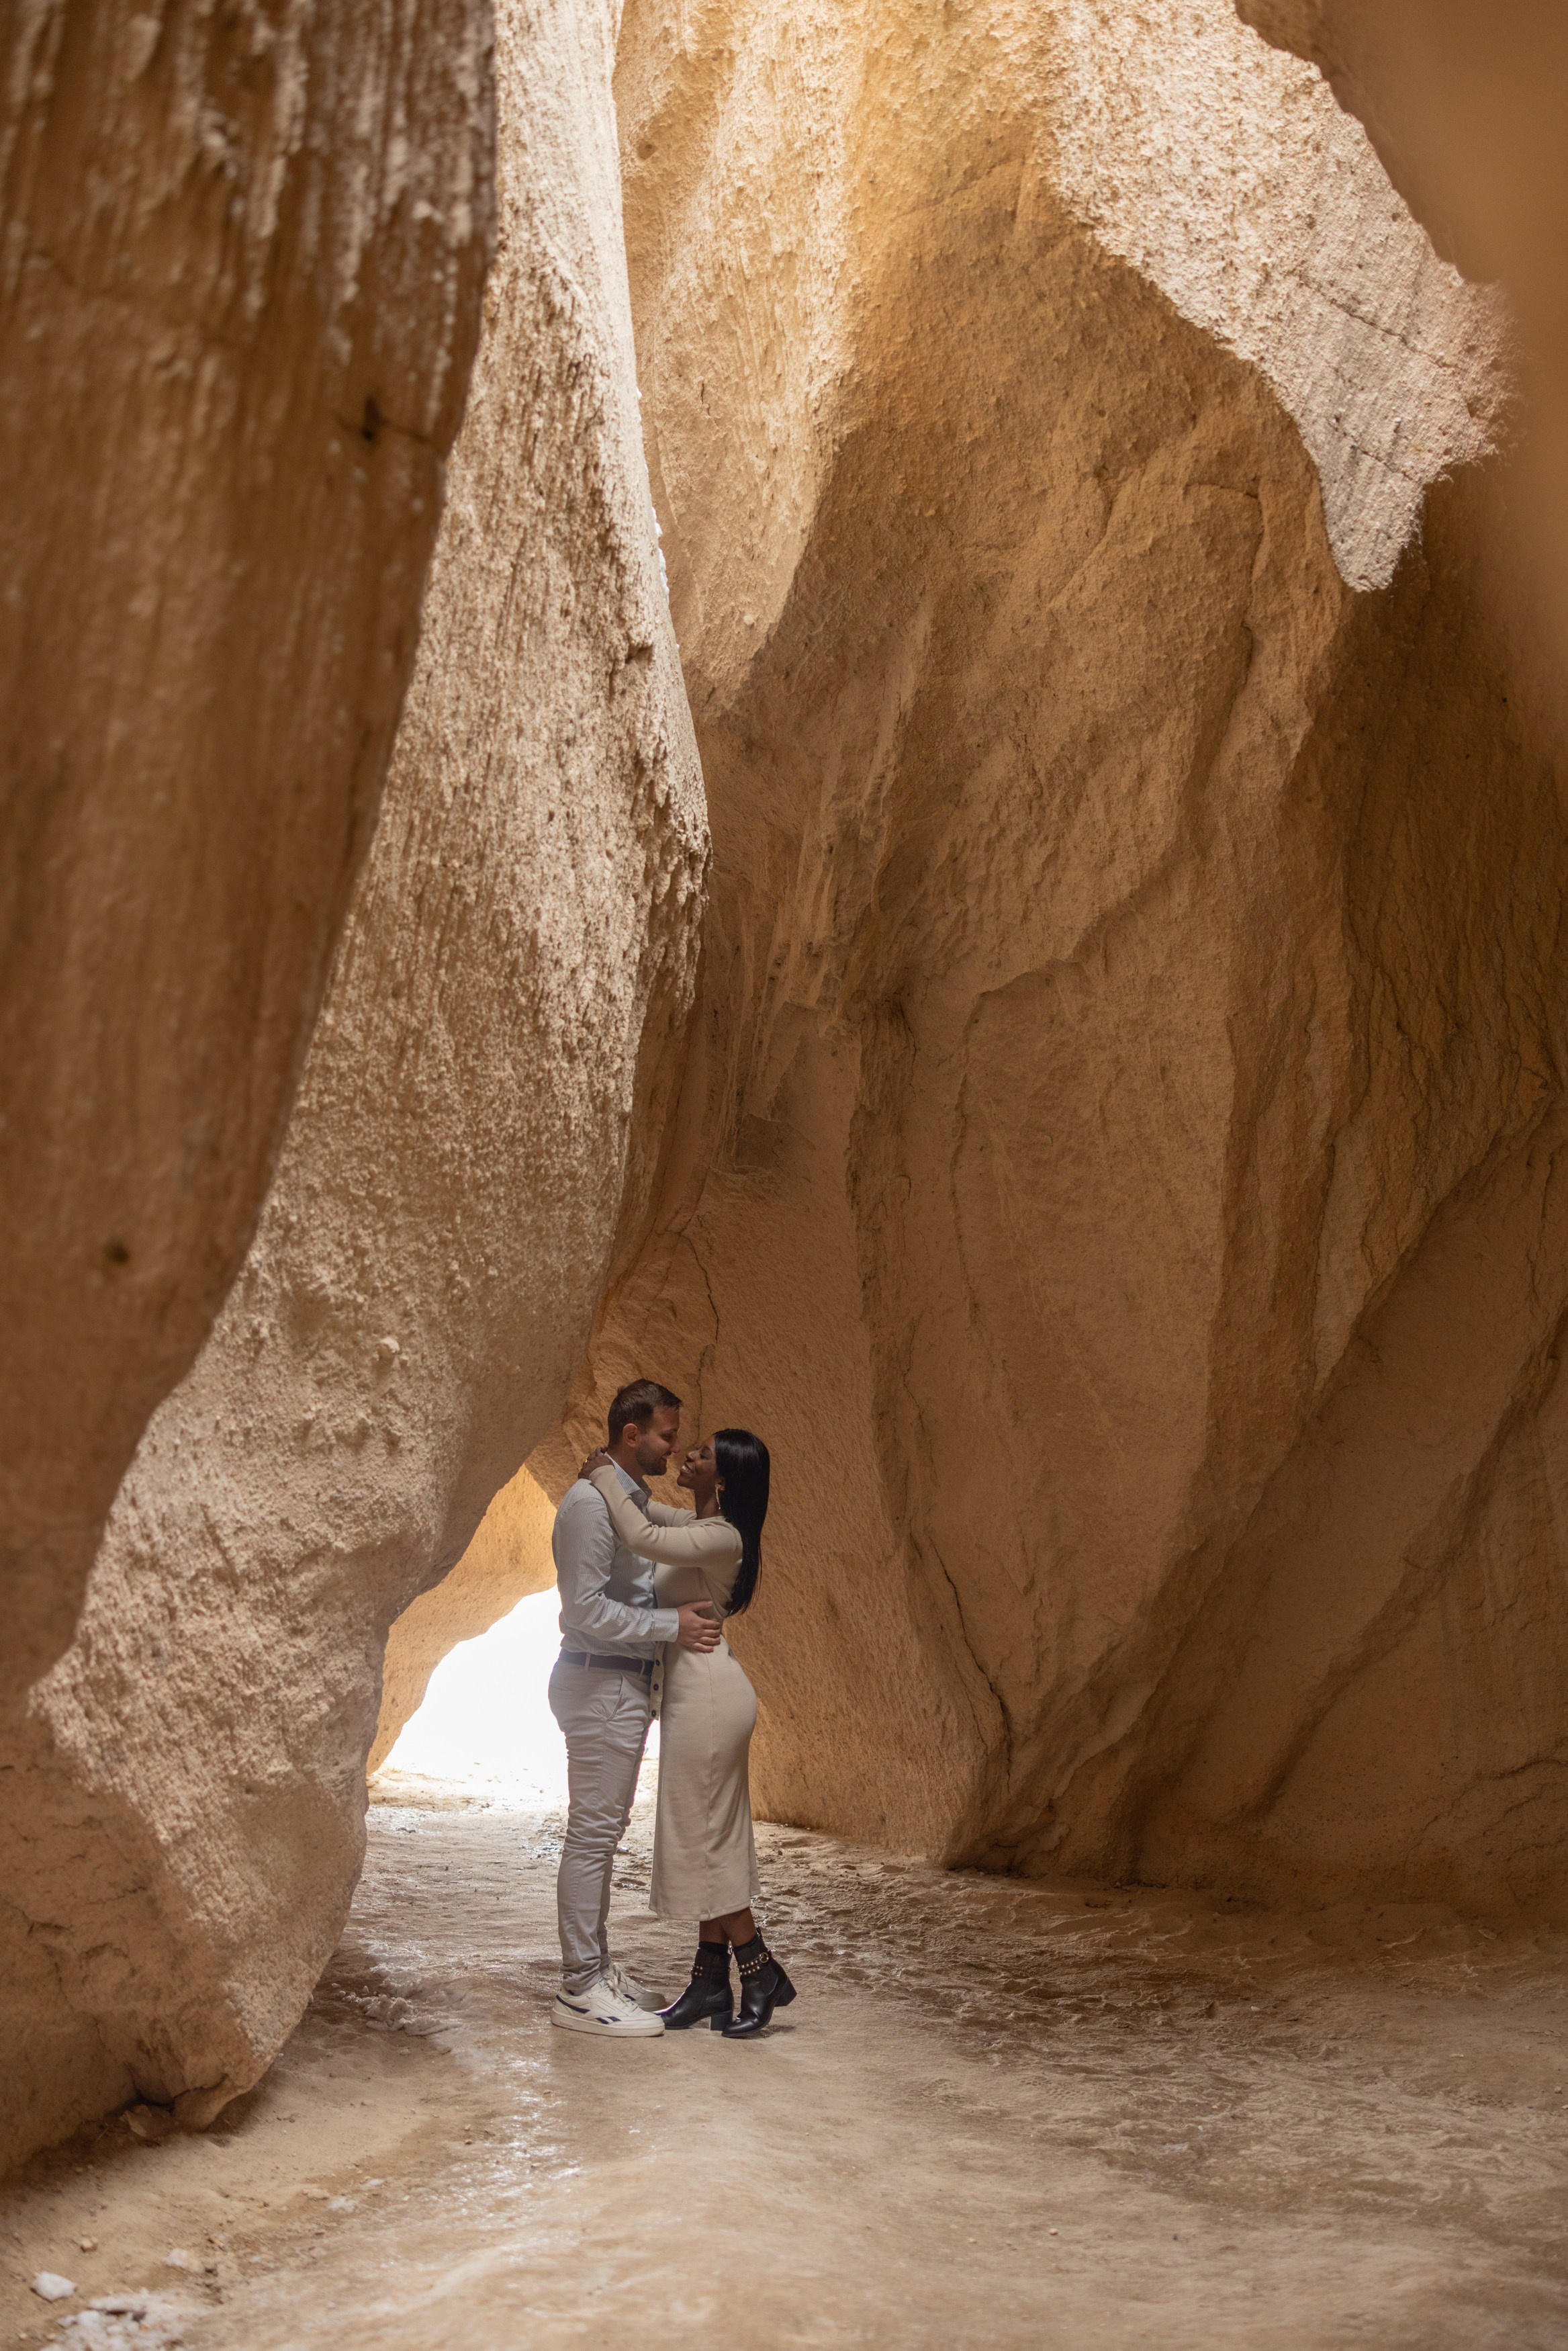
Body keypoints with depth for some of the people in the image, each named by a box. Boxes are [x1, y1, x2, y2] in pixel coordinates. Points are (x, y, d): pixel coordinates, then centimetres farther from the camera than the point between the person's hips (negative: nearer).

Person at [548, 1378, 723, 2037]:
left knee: (604, 1831, 15)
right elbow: (585, 1608, -22)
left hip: (625, 1683, 10)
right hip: (600, 1682, -10)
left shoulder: (637, 1499, 13)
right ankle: (581, 1990, 1)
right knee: (592, 1833, -5)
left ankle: (596, 1968, 24)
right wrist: (672, 1625, -20)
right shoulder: (590, 1502, -17)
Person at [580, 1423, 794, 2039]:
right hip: (700, 1693, 10)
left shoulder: (723, 1538, -18)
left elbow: (643, 1537, -32)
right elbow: (646, 1515, 28)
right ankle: (711, 1982, 18)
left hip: (708, 1694, -10)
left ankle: (761, 1972, 8)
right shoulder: (700, 1526, 11)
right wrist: (608, 1479, 9)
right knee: (709, 1838, 12)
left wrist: (605, 1477, -17)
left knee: (700, 1837, -2)